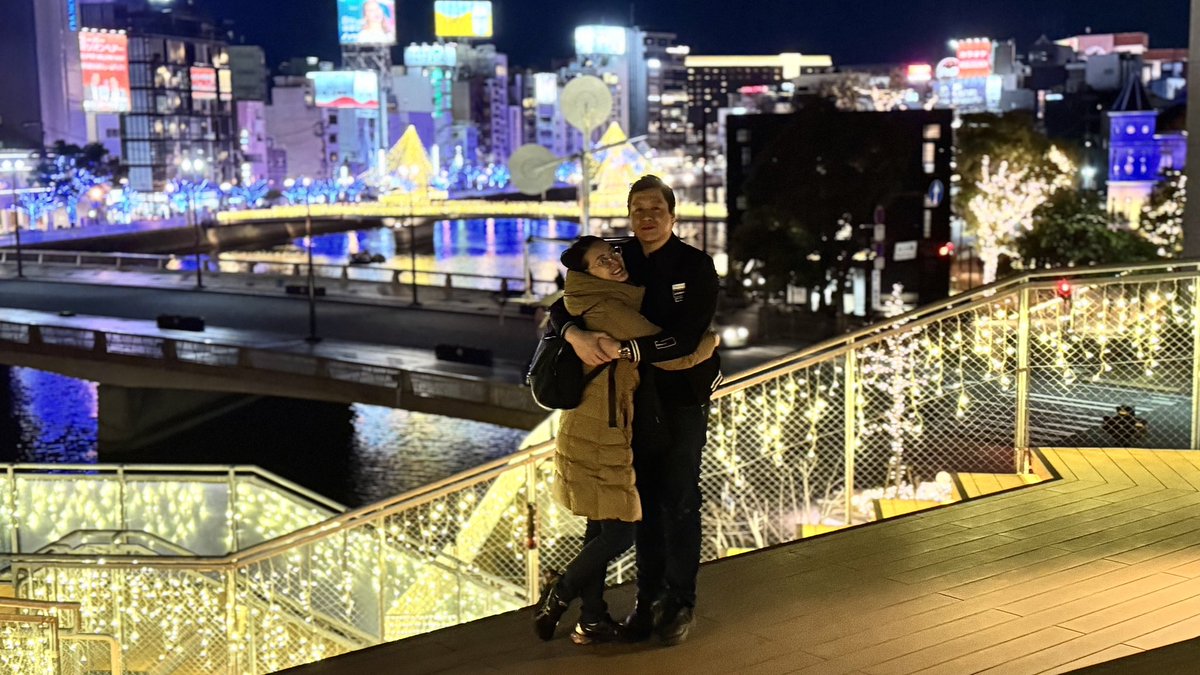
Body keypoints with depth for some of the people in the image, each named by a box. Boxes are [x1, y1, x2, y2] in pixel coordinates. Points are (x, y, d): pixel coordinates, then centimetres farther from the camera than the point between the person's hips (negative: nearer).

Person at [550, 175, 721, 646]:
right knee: (646, 499, 10)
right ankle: (648, 598, 20)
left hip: (684, 395, -3)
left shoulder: (695, 265, -10)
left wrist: (626, 350, -32)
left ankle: (680, 602, 13)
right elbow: (561, 309, -1)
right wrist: (575, 333, -24)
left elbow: (686, 336, -21)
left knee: (679, 501, 1)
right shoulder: (618, 263, 1)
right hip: (636, 395, 3)